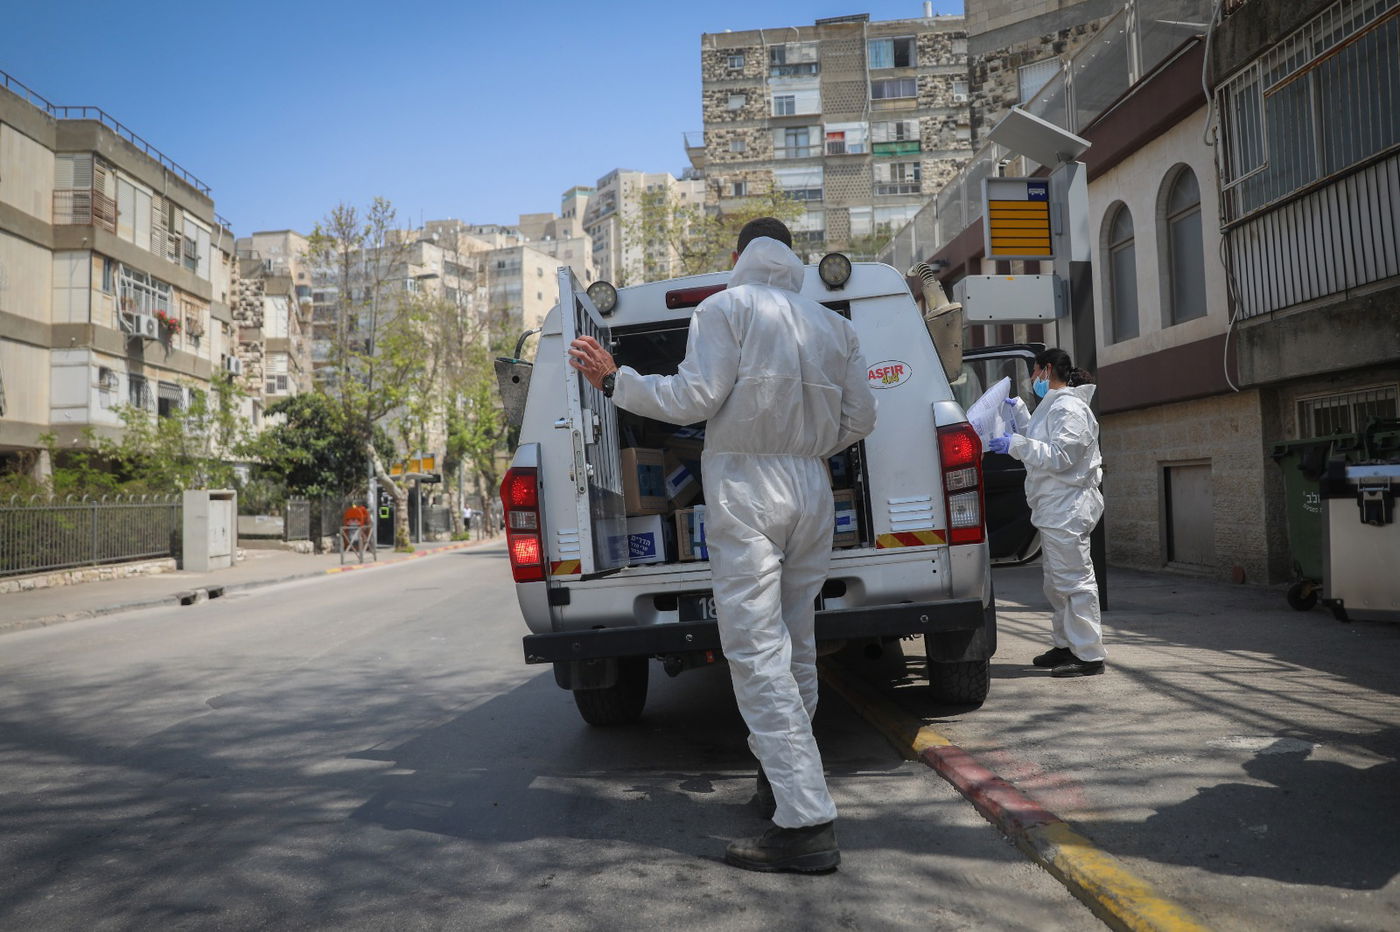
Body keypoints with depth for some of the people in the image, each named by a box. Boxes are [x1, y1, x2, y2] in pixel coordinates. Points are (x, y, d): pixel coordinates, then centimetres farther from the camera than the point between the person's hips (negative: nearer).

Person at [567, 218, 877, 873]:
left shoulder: (728, 307, 0)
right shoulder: (832, 324, 17)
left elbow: (694, 399, -10)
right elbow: (860, 418, 13)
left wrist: (614, 381, 0)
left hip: (745, 486, -7)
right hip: (811, 491, 7)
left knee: (757, 651, -9)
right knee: (794, 645, 15)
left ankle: (806, 824, -13)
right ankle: (782, 775, 28)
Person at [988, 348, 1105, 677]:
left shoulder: (1069, 408, -13)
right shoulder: (1053, 406, 20)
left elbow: (1059, 456, -22)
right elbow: (1042, 447, 27)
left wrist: (1016, 444, -20)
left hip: (1067, 510, -11)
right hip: (1054, 510, 11)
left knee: (1074, 580, -9)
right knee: (1056, 583, 17)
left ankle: (1089, 656, -5)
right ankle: (1065, 645, 27)